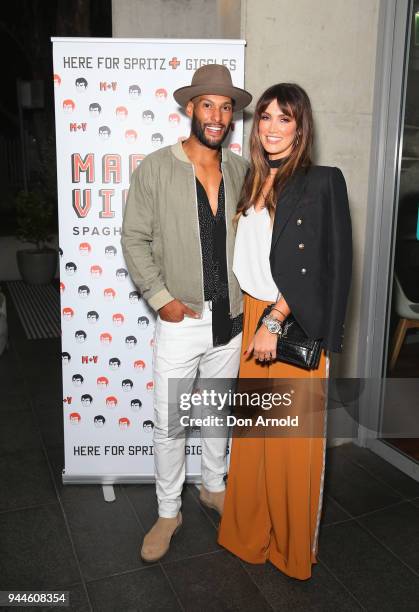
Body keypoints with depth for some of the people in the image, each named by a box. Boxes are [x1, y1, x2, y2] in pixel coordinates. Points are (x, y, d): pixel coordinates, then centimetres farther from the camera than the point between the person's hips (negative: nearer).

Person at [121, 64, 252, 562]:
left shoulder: (240, 171, 4)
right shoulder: (155, 169, -7)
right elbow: (135, 239, -6)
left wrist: (252, 296, 2)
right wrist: (160, 297, -13)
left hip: (231, 319, 4)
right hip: (180, 319, -3)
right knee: (168, 423, 6)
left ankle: (214, 487, 42)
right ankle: (168, 512, 27)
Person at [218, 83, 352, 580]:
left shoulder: (322, 183, -9)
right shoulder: (253, 182, 10)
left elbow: (317, 268, -14)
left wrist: (275, 322, -17)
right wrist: (254, 318, 5)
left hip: (295, 325, -5)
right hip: (252, 317, 6)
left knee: (292, 438, 7)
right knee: (253, 429, 15)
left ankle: (291, 544, 30)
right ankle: (252, 531, 35)